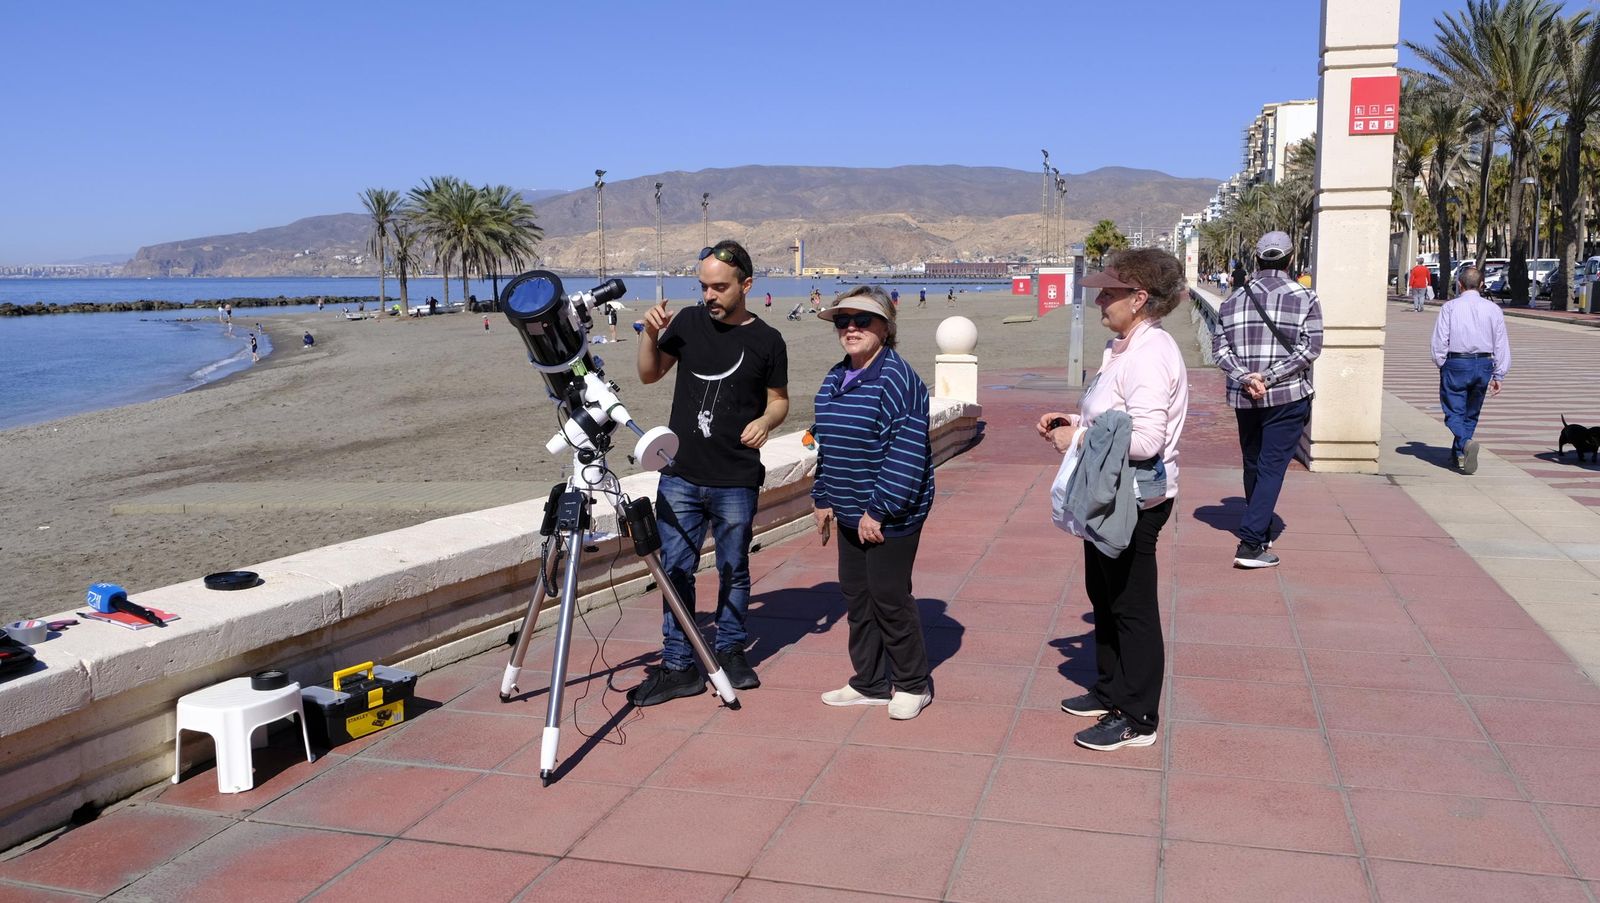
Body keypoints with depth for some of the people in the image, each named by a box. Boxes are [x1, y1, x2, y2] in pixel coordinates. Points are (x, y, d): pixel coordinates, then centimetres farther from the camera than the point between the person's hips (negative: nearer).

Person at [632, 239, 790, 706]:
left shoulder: (767, 341, -1)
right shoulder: (688, 322, 5)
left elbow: (779, 400, 8)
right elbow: (649, 374, 13)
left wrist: (766, 420, -14)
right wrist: (650, 334, -4)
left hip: (736, 482, -2)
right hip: (679, 477, 2)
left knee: (734, 571, 10)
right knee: (676, 570, 2)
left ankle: (730, 651, 28)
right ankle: (678, 666, 11)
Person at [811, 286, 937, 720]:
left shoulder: (897, 379, -17)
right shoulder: (835, 379, 11)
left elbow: (907, 452, -22)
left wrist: (879, 509, -21)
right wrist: (823, 498, 17)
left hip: (890, 517, -8)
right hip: (851, 514, 9)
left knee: (889, 597, 1)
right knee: (856, 595, 14)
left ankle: (912, 685, 19)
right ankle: (870, 683, 28)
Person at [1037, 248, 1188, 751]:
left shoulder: (1151, 354, -22)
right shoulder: (1122, 347, 9)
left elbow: (1145, 439, -30)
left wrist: (1077, 440, -21)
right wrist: (1075, 421, 5)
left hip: (1135, 502, -10)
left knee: (1132, 607, 2)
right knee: (1103, 596, 22)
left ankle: (1137, 719, 16)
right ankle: (1110, 692, 39)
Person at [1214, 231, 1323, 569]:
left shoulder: (1235, 298, 5)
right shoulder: (1304, 297, -4)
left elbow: (1219, 347, -2)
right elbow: (1310, 348, -12)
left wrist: (1245, 377, -10)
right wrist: (1270, 376, -13)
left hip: (1244, 398, 4)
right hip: (1287, 397, -4)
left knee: (1253, 464, 18)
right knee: (1271, 467, -4)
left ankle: (1263, 527, 35)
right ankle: (1250, 543, -13)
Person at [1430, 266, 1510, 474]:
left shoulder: (1450, 307, -5)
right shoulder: (1493, 309, 4)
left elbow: (1440, 340, -9)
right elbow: (1502, 345, 4)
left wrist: (1441, 366, 4)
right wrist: (1498, 376, 8)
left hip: (1456, 364, -4)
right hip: (1483, 365, 4)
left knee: (1454, 412, 0)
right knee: (1471, 413, 17)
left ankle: (1466, 443, -27)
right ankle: (1458, 456, 25)